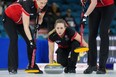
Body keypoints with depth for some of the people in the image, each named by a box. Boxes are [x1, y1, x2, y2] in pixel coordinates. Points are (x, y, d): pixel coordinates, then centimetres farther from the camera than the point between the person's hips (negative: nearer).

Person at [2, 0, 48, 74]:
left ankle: (32, 66, 3)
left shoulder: (43, 8, -19)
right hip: (9, 18, -7)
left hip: (21, 20, 7)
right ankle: (12, 68, -19)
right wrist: (31, 40, -41)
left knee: (30, 40, -4)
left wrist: (38, 24, -19)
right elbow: (26, 26, -38)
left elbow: (40, 19, 2)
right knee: (14, 39, -22)